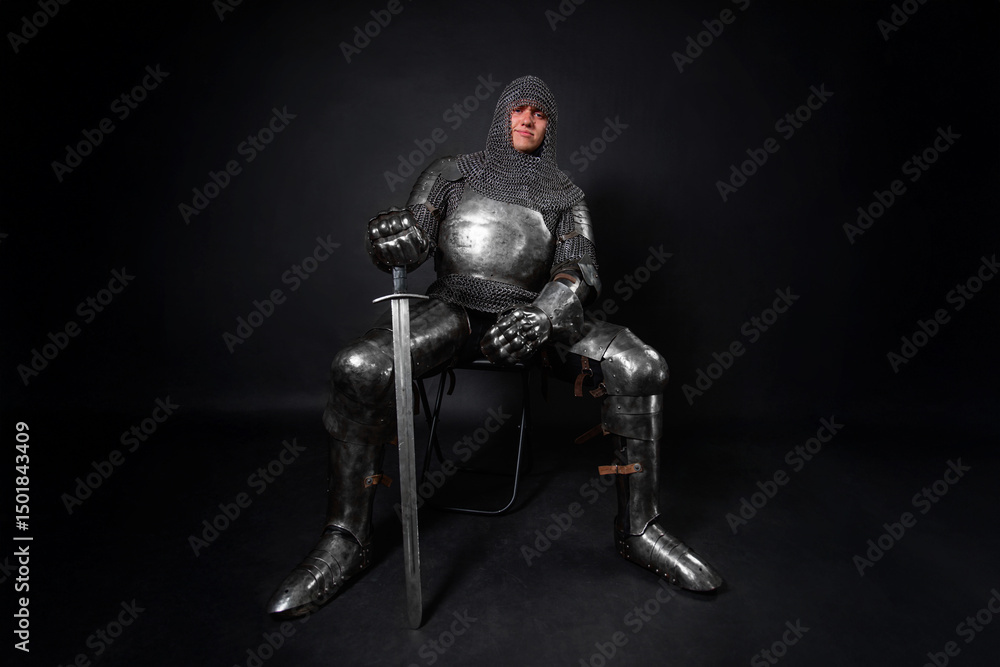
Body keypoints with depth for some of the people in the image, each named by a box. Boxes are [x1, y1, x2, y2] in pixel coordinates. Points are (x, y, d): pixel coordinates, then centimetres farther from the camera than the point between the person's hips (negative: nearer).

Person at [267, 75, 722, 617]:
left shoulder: (563, 194, 15)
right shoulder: (453, 172, 15)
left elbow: (579, 269, 1)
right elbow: (405, 248, 5)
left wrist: (540, 316, -23)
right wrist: (390, 239, -23)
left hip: (533, 314, 1)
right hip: (455, 308, 0)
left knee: (640, 368, -23)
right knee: (359, 367, -29)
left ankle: (638, 529, -5)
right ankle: (346, 540, -11)